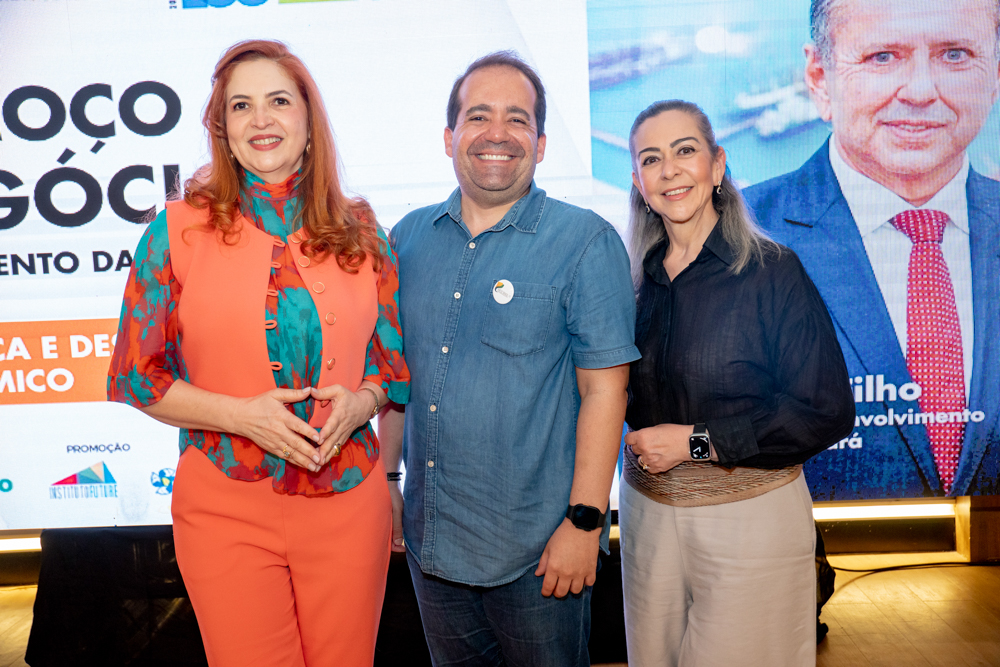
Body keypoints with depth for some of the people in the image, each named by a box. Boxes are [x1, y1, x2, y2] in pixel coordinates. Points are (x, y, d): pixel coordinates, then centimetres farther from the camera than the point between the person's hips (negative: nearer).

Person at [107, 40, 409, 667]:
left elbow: (396, 360, 11)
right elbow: (133, 378, 0)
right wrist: (239, 414, -14)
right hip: (226, 505, -1)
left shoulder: (360, 232, 4)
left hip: (348, 500, 2)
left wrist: (361, 401, -11)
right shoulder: (178, 231, -1)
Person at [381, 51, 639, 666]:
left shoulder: (587, 242, -10)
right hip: (428, 539, 5)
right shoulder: (410, 239, 4)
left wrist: (584, 522, -15)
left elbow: (604, 390, -13)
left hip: (536, 549, -4)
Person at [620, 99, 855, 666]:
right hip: (647, 511, 5)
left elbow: (826, 412, -15)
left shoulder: (772, 271, -12)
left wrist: (697, 441, -17)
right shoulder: (636, 279, 3)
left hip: (750, 517, -4)